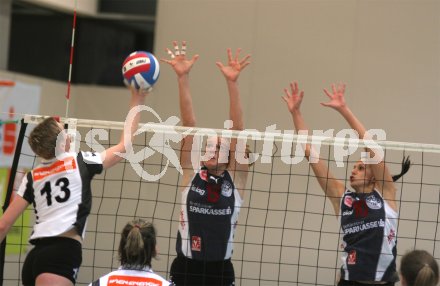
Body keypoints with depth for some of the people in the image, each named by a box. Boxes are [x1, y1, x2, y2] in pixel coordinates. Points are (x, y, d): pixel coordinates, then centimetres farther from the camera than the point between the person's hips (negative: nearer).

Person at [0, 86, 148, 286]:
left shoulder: (32, 178, 16)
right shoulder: (80, 163, 7)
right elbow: (124, 146, 20)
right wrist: (137, 101, 29)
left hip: (35, 256, 6)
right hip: (63, 254, -6)